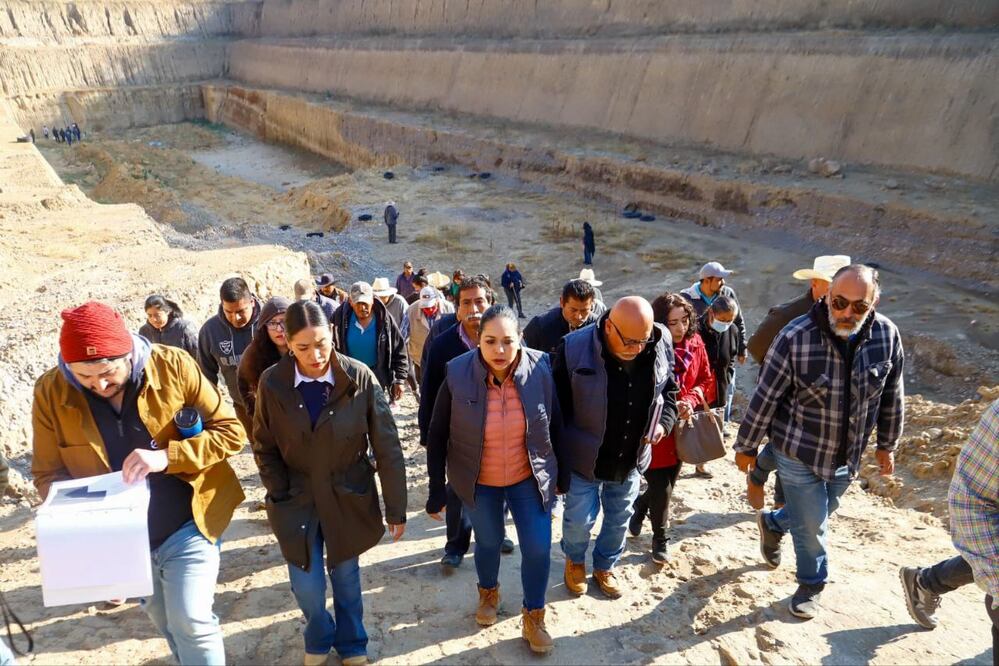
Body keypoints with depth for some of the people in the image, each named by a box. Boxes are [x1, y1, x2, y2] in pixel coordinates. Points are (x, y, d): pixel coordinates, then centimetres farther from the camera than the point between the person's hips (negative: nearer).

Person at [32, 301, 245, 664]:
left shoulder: (173, 366, -18)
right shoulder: (51, 392, -11)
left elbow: (231, 431, -14)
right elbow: (48, 473, -1)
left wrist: (167, 456, -28)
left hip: (186, 527, -3)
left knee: (190, 621, -7)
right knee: (166, 621, 22)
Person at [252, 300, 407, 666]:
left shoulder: (359, 378, -18)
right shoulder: (272, 383, -13)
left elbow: (387, 447, -12)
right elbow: (264, 447, 0)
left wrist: (396, 509, -8)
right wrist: (280, 496, -6)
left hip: (348, 499, 0)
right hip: (296, 501, 1)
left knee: (346, 579, 16)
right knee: (307, 587, 8)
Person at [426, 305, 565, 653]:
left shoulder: (539, 369, -18)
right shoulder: (458, 374, -22)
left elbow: (555, 426, -4)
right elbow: (437, 436, -11)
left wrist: (562, 474, 4)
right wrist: (437, 490, -7)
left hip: (530, 478, 1)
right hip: (478, 482, 0)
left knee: (538, 548, 3)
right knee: (489, 542, 19)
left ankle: (533, 617, 29)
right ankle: (488, 592, 51)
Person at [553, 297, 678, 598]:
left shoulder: (661, 344, -13)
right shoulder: (575, 348, -25)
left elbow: (669, 389, 7)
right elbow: (558, 405, -14)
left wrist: (664, 421, -9)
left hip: (631, 460, 4)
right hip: (584, 458, -3)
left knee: (619, 519, 20)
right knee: (579, 519, 10)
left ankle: (605, 566, 48)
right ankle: (575, 560, 44)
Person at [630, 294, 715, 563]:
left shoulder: (695, 344, -3)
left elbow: (707, 380, 6)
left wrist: (691, 400, -13)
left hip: (682, 429, 6)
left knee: (668, 484, 19)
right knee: (661, 488, 0)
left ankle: (639, 506, 50)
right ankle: (660, 539, 27)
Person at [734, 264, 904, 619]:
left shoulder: (887, 335, -14)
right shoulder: (795, 337, -26)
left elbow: (892, 397, 2)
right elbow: (765, 398, -16)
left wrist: (886, 446, 11)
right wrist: (746, 447, -8)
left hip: (847, 454, 5)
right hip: (798, 451, -4)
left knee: (821, 512, 24)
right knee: (812, 523, 7)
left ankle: (772, 523, 55)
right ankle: (812, 583, 36)